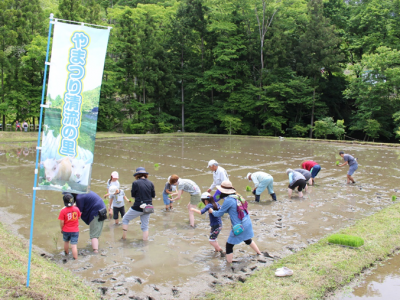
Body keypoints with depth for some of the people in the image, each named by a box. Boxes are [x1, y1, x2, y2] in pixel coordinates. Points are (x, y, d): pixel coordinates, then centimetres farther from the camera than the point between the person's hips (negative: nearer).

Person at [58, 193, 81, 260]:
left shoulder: (63, 211, -18)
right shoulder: (76, 209, -11)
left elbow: (62, 222, -14)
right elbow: (79, 217, 6)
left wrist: (61, 229, 4)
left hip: (66, 230, 0)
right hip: (75, 231, 0)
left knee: (66, 242, 27)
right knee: (74, 245, 0)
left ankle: (66, 253, 50)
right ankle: (75, 259, -2)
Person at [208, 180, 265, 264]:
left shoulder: (228, 200, -19)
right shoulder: (237, 196, 4)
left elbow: (219, 214, -8)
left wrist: (212, 211, 10)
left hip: (239, 227, -9)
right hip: (248, 223, 9)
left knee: (229, 245, 5)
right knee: (248, 240, 33)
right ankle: (259, 254, 50)